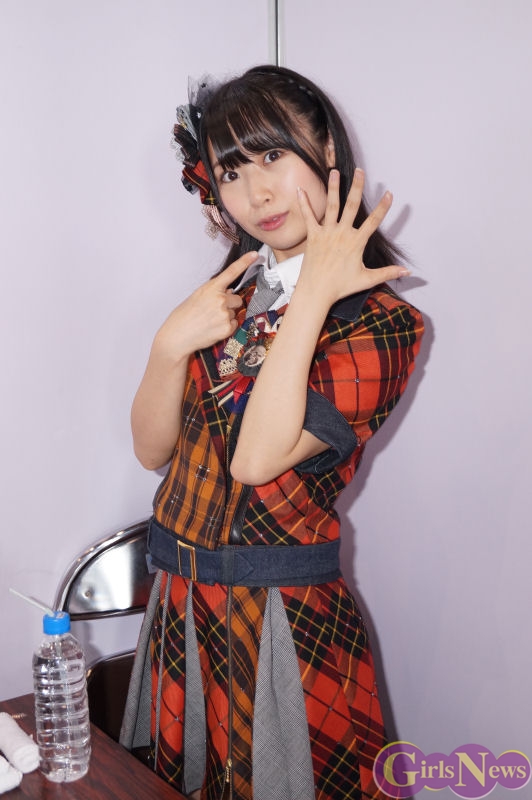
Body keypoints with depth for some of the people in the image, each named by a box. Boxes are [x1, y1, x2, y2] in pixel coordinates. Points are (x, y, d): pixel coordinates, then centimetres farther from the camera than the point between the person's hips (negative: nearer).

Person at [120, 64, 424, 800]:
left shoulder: (380, 321, -13)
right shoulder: (234, 292, 4)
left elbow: (258, 457, -26)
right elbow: (153, 448, 3)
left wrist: (314, 294, -23)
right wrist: (172, 345, -15)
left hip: (284, 617, -5)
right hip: (183, 600, 6)